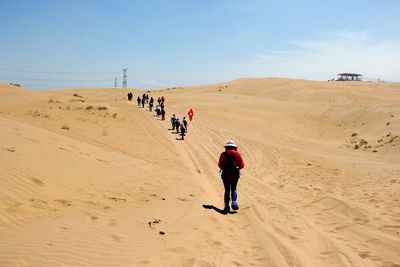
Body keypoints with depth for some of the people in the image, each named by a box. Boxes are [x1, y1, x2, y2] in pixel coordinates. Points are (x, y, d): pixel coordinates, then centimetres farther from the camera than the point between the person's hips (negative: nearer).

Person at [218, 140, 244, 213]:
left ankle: (227, 206, 7)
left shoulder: (223, 154, -3)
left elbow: (220, 165, 4)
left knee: (227, 190, 11)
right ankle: (234, 202, -5)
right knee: (233, 189, 17)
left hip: (225, 175, 0)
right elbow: (242, 165, -2)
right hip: (235, 175, 0)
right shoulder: (237, 154, -3)